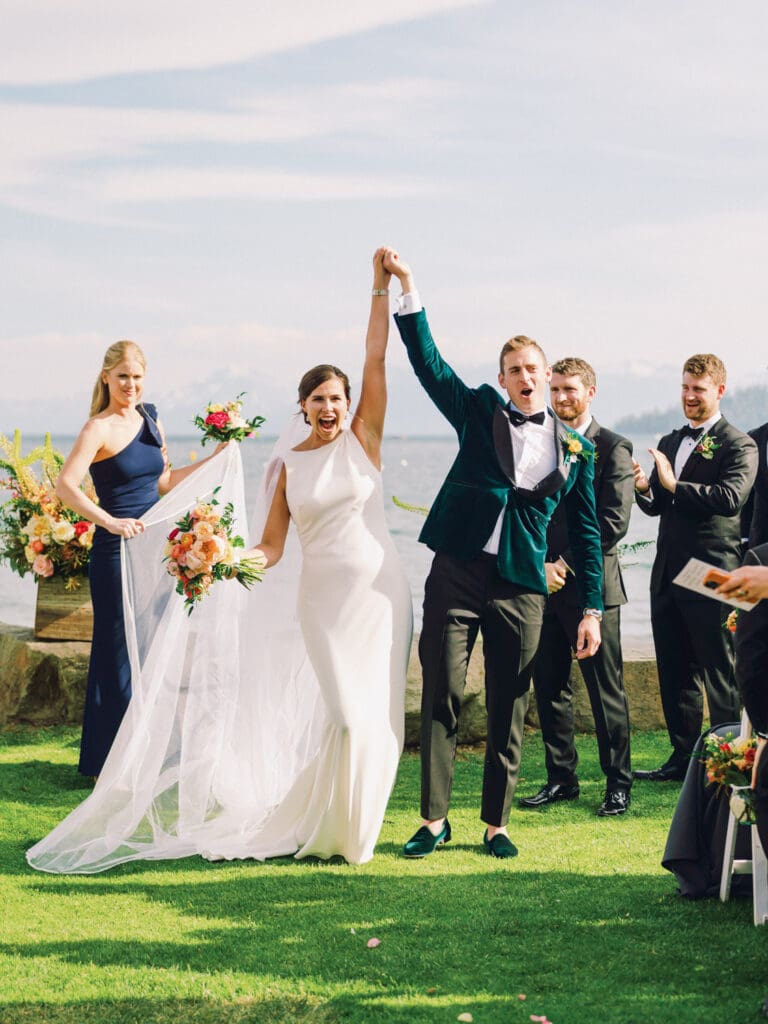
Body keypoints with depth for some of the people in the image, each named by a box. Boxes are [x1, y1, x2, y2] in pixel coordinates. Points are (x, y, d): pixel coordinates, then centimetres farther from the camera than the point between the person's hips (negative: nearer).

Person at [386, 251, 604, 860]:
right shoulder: (479, 412, 8)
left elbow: (585, 531, 10)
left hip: (521, 587, 1)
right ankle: (435, 820, 7)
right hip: (456, 574, -1)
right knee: (441, 698, -1)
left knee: (509, 710, 5)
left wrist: (592, 609, 6)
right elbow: (428, 364, 1)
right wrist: (407, 288, -7)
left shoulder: (574, 449, 8)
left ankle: (496, 824, 16)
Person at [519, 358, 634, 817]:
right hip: (543, 584, 5)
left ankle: (618, 782, 10)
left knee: (606, 690, 0)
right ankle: (562, 778, 19)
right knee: (549, 688, 9)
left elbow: (614, 522, -10)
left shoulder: (613, 448, -3)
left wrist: (565, 564, -14)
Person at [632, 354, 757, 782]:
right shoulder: (670, 442, 17)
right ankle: (684, 755, 23)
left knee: (720, 675, 0)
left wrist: (674, 484, -25)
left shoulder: (738, 446, -6)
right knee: (676, 672, 13)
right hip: (669, 574, 7)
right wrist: (644, 488, -6)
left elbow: (731, 498, -22)